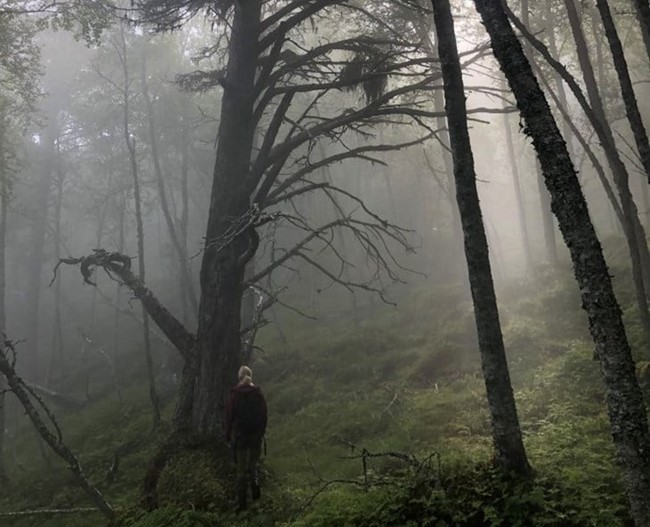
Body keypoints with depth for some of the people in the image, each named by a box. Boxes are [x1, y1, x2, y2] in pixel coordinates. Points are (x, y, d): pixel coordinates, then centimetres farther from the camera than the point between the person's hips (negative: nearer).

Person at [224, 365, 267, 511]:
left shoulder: (234, 394, -9)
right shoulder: (258, 393, -3)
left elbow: (229, 416, -6)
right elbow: (264, 415, 2)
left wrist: (228, 436, 4)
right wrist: (261, 432, 13)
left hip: (239, 435, -1)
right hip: (256, 434, 2)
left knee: (241, 469, 6)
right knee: (253, 464, 23)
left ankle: (242, 502, 7)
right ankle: (255, 483, 1)